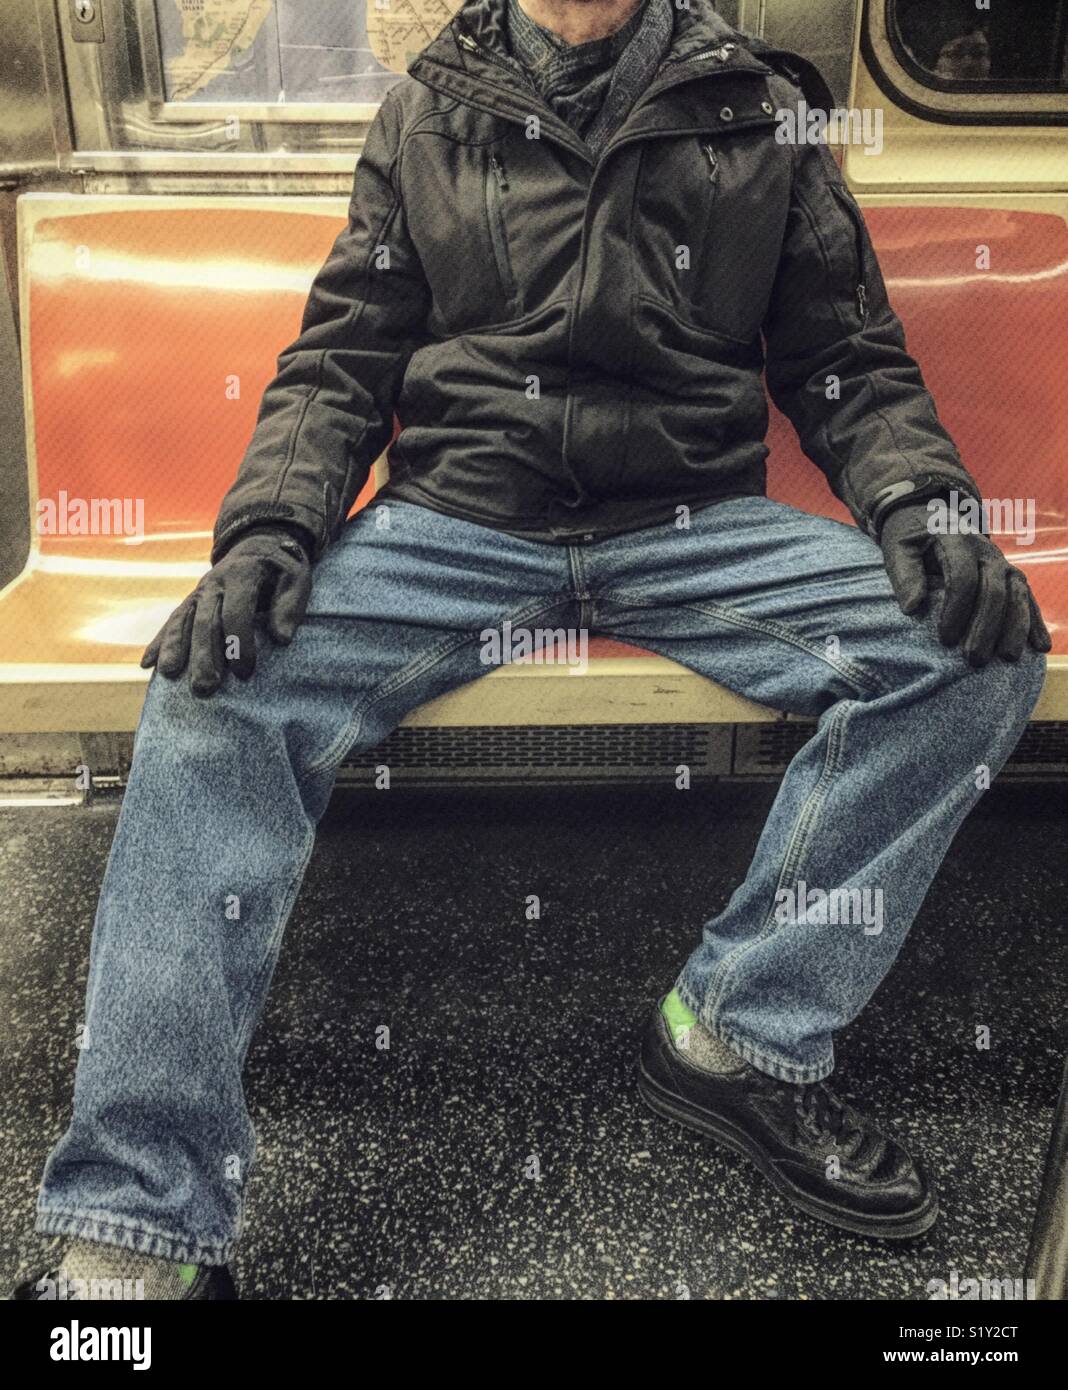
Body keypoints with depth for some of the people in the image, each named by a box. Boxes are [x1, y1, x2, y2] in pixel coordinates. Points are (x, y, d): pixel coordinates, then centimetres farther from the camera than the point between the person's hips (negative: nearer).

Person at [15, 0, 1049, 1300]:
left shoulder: (765, 113, 15)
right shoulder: (424, 113, 16)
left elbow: (853, 365, 13)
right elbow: (340, 361, 11)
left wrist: (916, 503, -8)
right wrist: (270, 526, -8)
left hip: (695, 526, 1)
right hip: (455, 519, 0)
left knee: (977, 648, -20)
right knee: (220, 684, -24)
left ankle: (744, 1032, -9)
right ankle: (139, 1233, -17)